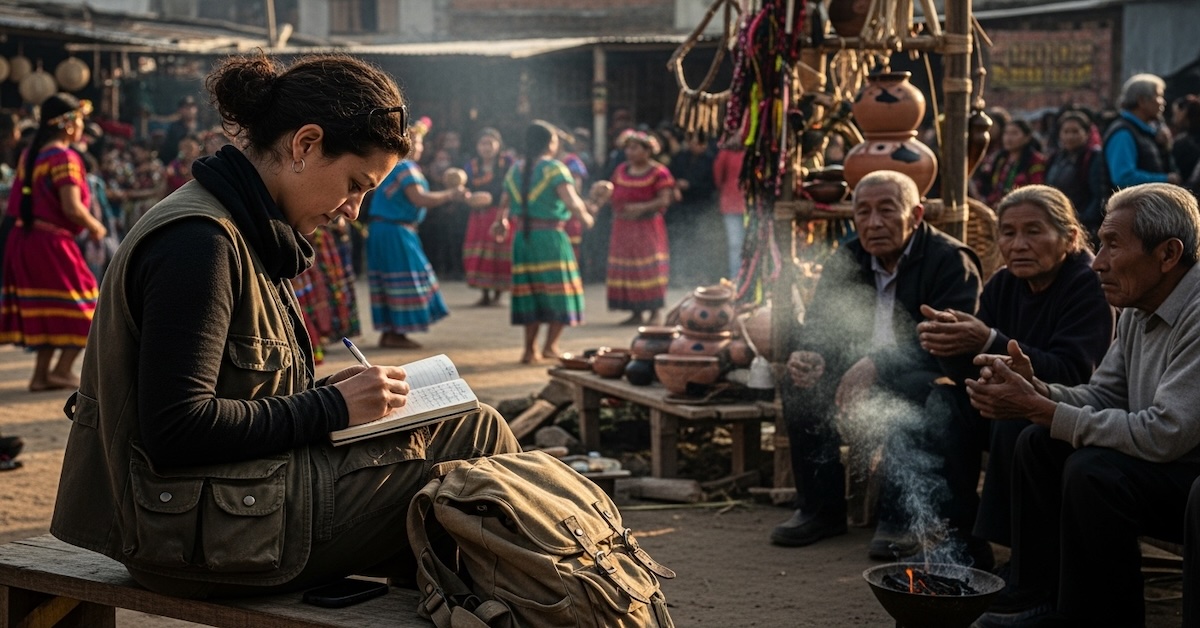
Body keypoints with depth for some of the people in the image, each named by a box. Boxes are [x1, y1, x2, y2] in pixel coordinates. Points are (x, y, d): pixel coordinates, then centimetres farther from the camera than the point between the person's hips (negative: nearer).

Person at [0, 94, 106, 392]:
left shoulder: (30, 154, 12)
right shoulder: (65, 158, -14)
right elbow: (72, 207, -21)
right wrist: (95, 227, -4)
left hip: (25, 237, 8)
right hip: (52, 242, -8)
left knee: (46, 309, 16)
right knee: (83, 305, 4)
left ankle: (41, 374, 16)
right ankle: (62, 369, 2)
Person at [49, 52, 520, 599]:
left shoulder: (245, 234, 13)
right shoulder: (198, 242, -19)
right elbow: (175, 427, -25)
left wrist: (331, 391, 4)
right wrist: (331, 407, -17)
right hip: (206, 535, -11)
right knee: (476, 436, -6)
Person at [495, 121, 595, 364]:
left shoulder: (515, 170, 9)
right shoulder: (554, 168, -9)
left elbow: (508, 205, 14)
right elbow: (572, 203, -20)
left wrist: (503, 221, 34)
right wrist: (585, 217, -1)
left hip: (522, 237, 6)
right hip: (551, 235, -6)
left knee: (530, 292, 12)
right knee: (560, 291, 4)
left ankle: (530, 348, 10)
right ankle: (551, 345, -2)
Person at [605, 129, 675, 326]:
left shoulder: (658, 172, -7)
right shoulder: (621, 170, 12)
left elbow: (664, 199, -14)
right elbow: (613, 193, 16)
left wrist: (641, 207, -25)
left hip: (647, 226, -6)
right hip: (624, 227, 6)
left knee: (651, 268, -7)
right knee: (626, 268, 4)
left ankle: (655, 313, -2)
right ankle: (636, 313, 10)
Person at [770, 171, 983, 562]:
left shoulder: (951, 261, -12)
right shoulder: (846, 262, 9)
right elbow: (817, 325, 5)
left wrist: (877, 365, -36)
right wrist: (806, 354, -22)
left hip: (934, 383, -6)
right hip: (863, 382, 6)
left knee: (913, 391, -38)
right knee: (800, 383, -17)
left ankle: (901, 517, -24)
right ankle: (820, 508, -8)